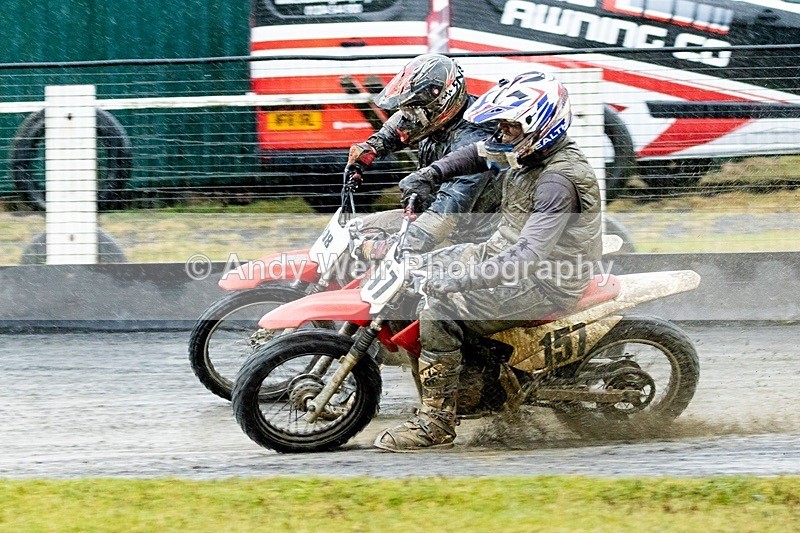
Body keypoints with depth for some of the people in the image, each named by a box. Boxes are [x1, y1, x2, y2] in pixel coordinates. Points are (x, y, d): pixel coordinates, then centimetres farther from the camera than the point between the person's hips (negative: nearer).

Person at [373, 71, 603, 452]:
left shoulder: (559, 181, -27)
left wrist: (459, 282, -37)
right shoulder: (531, 151, 2)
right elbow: (481, 154, 23)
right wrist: (431, 173, 5)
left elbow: (529, 257, -35)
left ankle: (436, 423, -17)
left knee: (439, 314, -24)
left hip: (544, 286, -10)